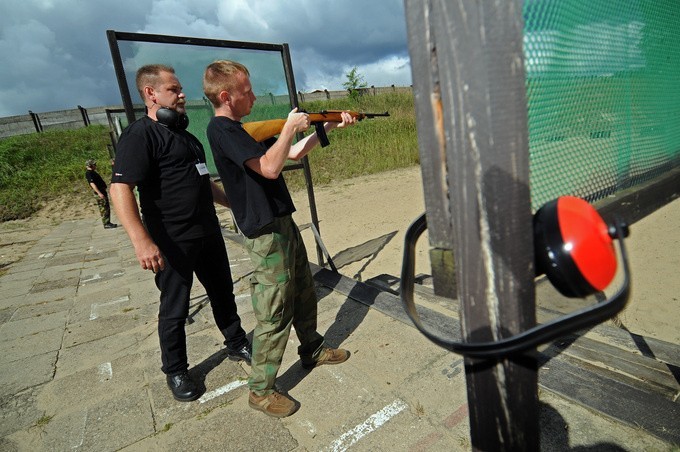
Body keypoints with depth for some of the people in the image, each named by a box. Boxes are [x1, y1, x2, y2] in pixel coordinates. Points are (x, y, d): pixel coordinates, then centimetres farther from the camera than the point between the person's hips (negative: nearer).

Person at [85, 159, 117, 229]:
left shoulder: (92, 172, 19)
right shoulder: (89, 173, -12)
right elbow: (92, 184, -21)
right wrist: (99, 193, -27)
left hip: (102, 191, 10)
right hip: (100, 193, -10)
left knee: (107, 208, 13)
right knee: (104, 209, -8)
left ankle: (108, 223, 18)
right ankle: (106, 224, -5)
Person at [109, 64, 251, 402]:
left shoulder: (183, 134, 16)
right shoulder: (140, 135, -11)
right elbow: (120, 189, -21)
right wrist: (142, 241, -31)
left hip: (208, 233, 8)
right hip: (173, 242, -8)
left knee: (223, 293, 18)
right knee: (175, 310, 7)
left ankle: (237, 345, 37)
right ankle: (176, 372, 28)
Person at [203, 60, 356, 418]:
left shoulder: (243, 130, 16)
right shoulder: (221, 129, -13)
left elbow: (294, 154, 19)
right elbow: (269, 168, -26)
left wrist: (329, 126, 15)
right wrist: (291, 126, -13)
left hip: (284, 224, 10)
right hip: (266, 234, -10)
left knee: (304, 293, 19)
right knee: (274, 314, -2)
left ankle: (312, 350, 39)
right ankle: (261, 390, 16)